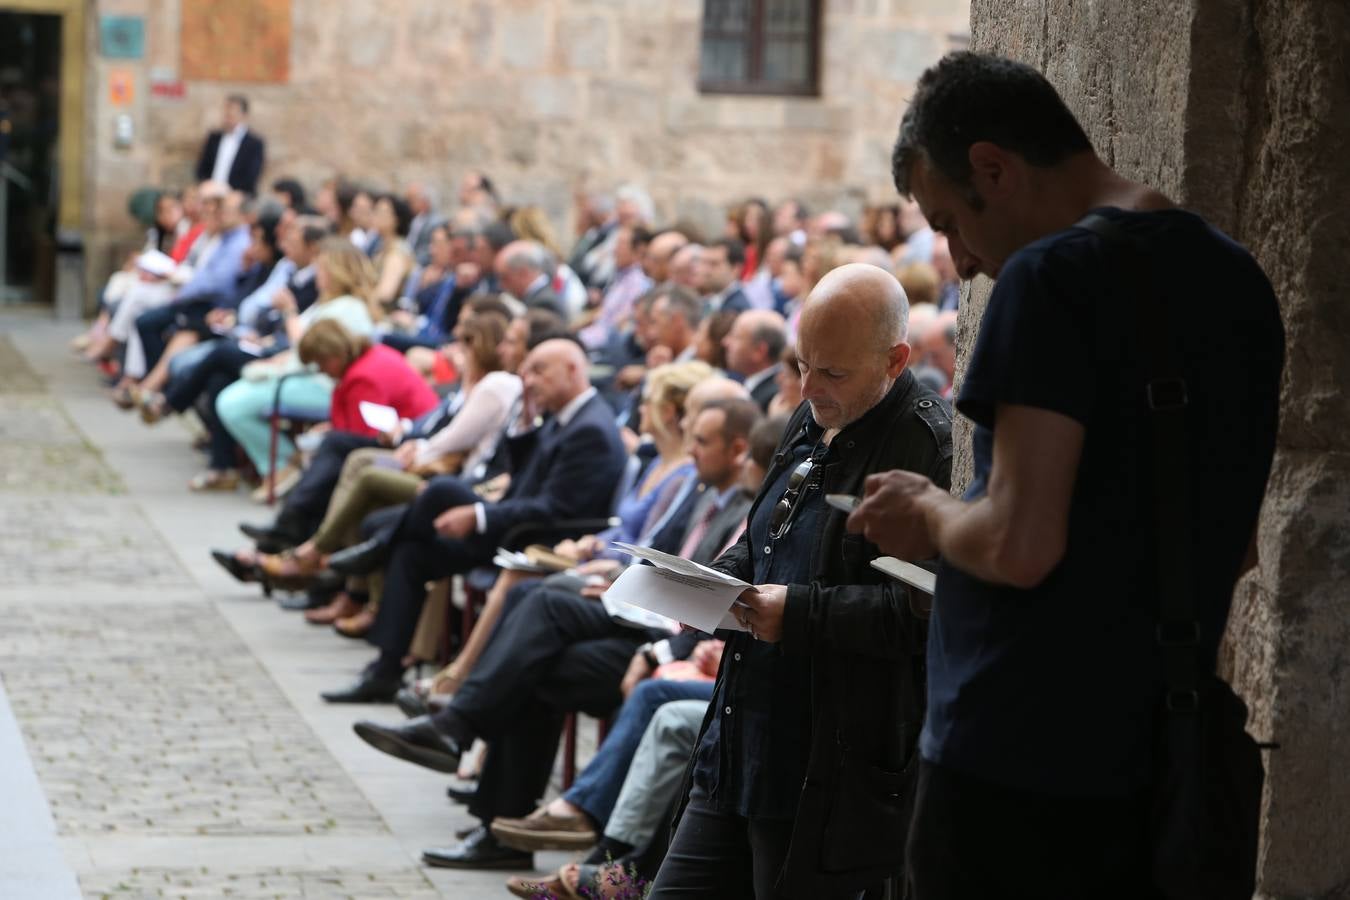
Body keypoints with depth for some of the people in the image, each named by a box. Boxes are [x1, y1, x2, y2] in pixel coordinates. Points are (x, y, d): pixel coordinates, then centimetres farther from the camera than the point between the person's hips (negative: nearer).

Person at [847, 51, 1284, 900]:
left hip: (1018, 771, -8)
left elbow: (1020, 545, -22)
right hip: (1162, 765, 8)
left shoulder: (1052, 278, -15)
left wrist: (928, 514, -2)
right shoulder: (1236, 278, 11)